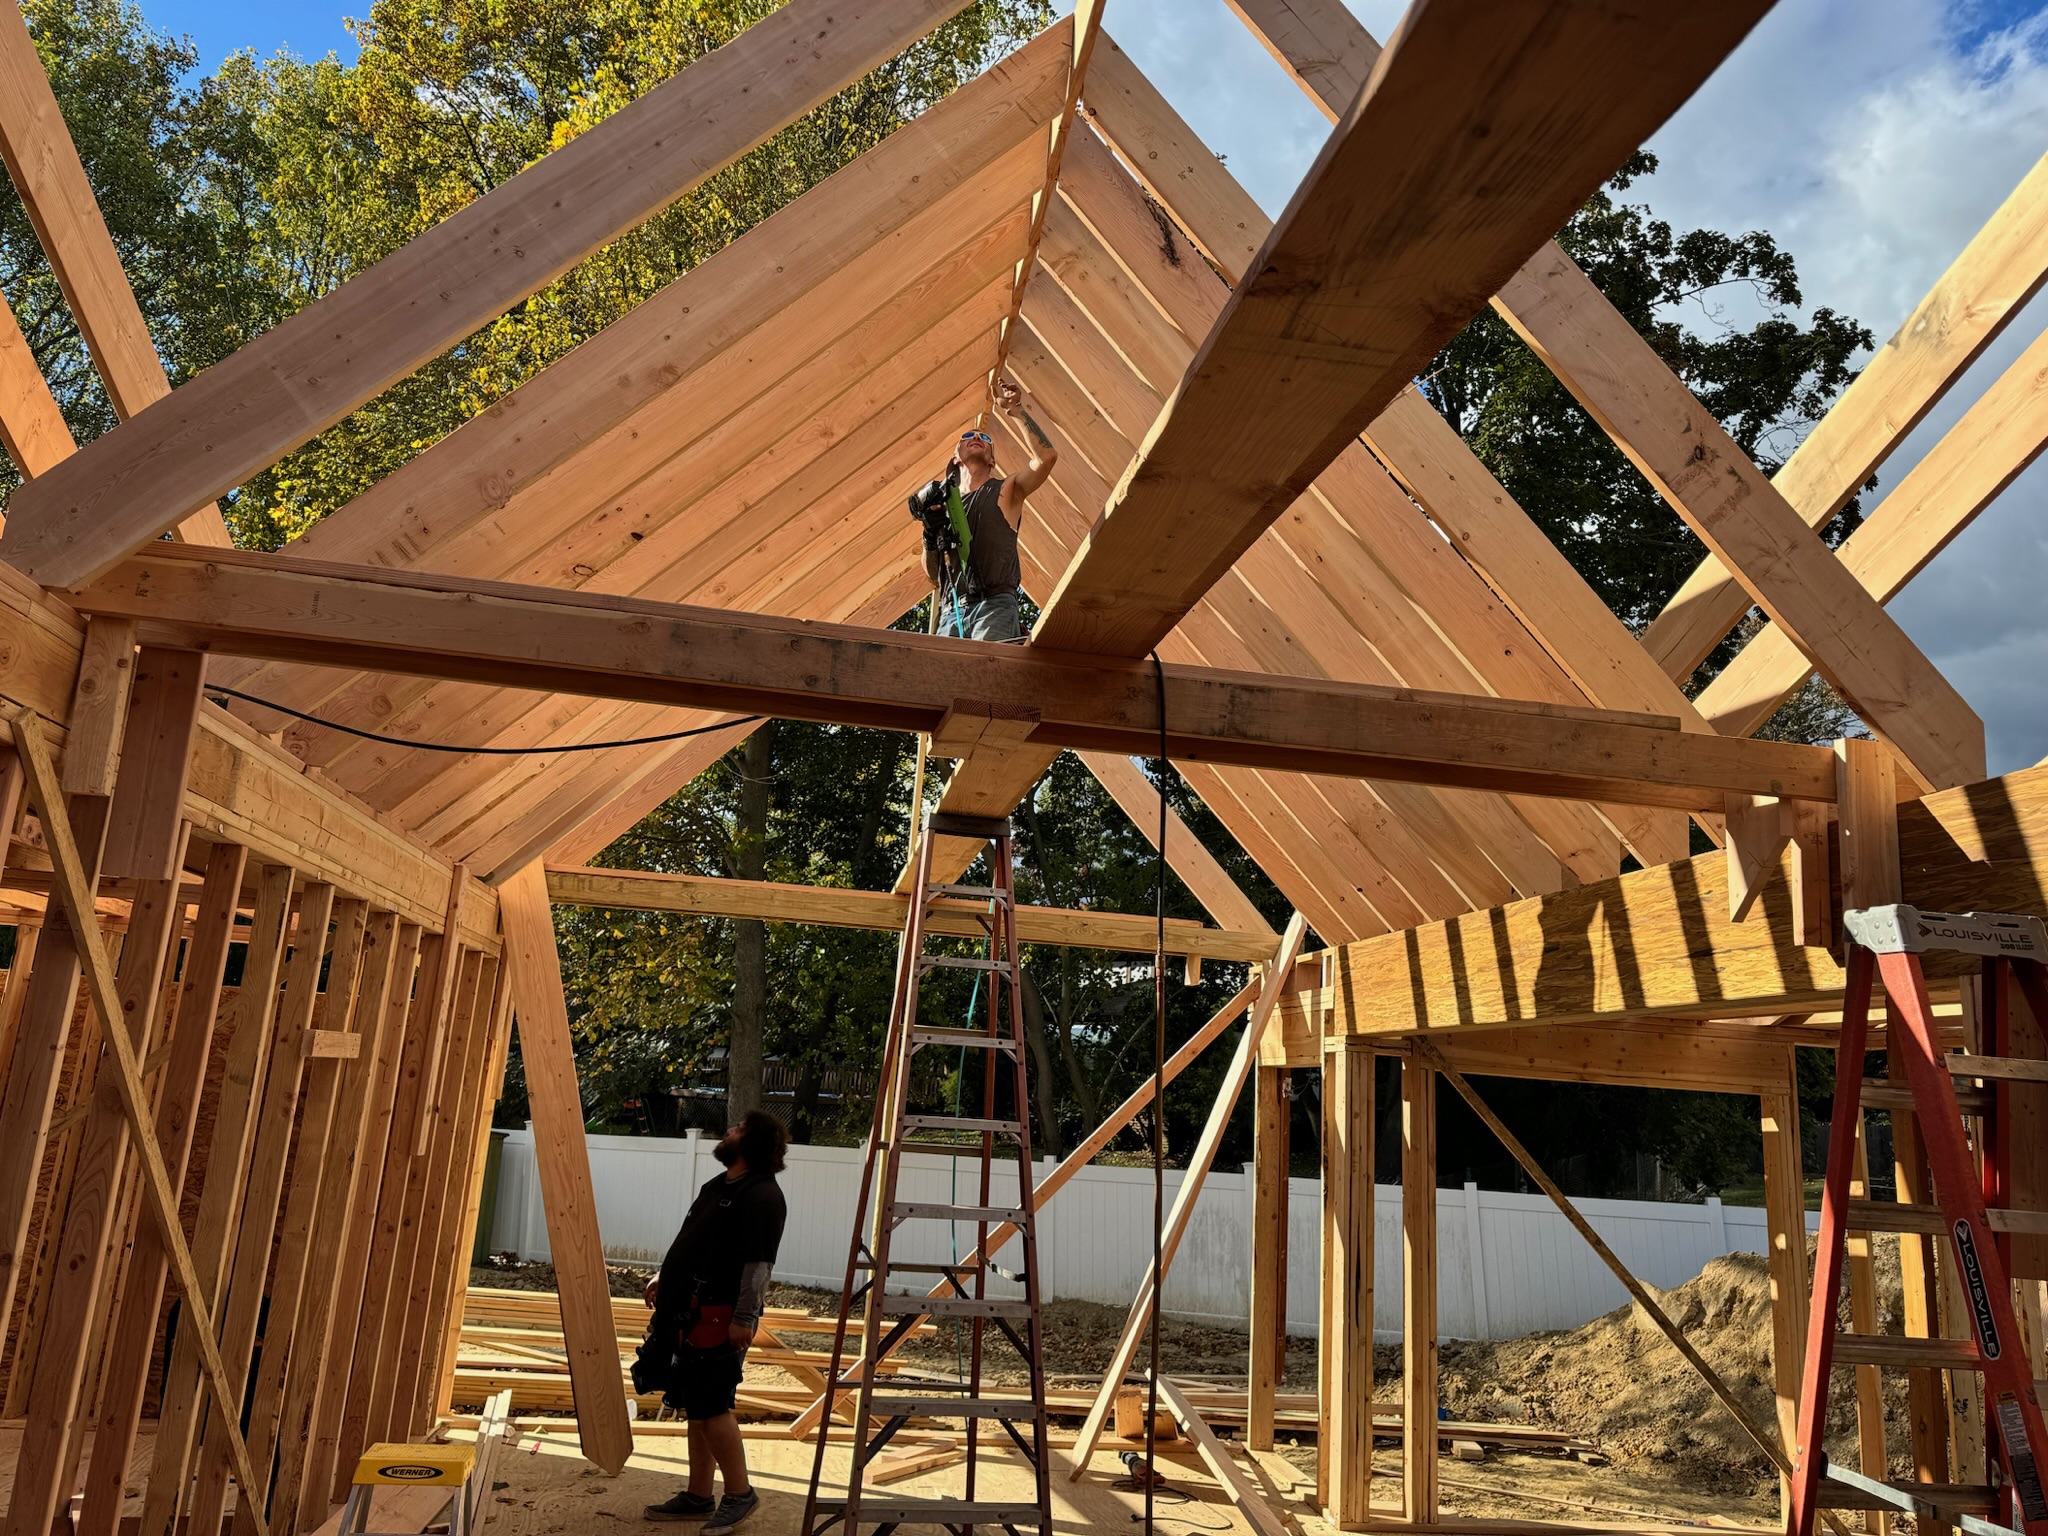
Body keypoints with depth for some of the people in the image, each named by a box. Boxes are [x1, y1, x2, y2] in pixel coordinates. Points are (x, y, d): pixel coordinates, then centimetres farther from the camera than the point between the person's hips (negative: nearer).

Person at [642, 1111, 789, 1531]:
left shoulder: (761, 1196, -16)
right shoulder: (717, 1185, 16)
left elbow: (758, 1264, -22)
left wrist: (744, 1319, -24)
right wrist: (664, 1279, 23)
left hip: (718, 1316, -10)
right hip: (691, 1311, 10)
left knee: (710, 1405, -6)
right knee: (695, 1405, 15)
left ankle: (740, 1494, 7)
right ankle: (698, 1497, 25)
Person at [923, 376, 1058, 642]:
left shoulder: (1006, 492, 13)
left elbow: (1047, 456, -6)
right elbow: (933, 575, 18)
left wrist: (1015, 410, -3)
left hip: (994, 606, -3)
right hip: (952, 610, 3)